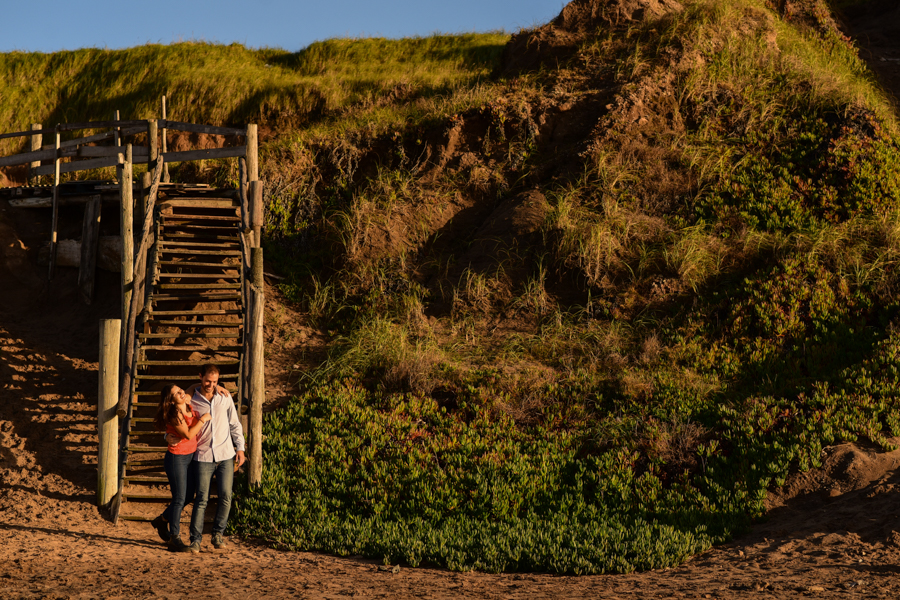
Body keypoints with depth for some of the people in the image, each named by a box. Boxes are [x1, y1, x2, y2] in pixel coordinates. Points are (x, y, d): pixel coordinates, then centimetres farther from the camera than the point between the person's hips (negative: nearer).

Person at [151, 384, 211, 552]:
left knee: (188, 496, 15)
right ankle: (174, 538, 7)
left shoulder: (189, 404, 0)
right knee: (179, 499, -3)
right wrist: (202, 419, -20)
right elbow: (188, 435, -25)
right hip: (177, 458, -8)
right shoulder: (175, 415, -21)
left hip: (191, 456, 8)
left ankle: (162, 520, 37)